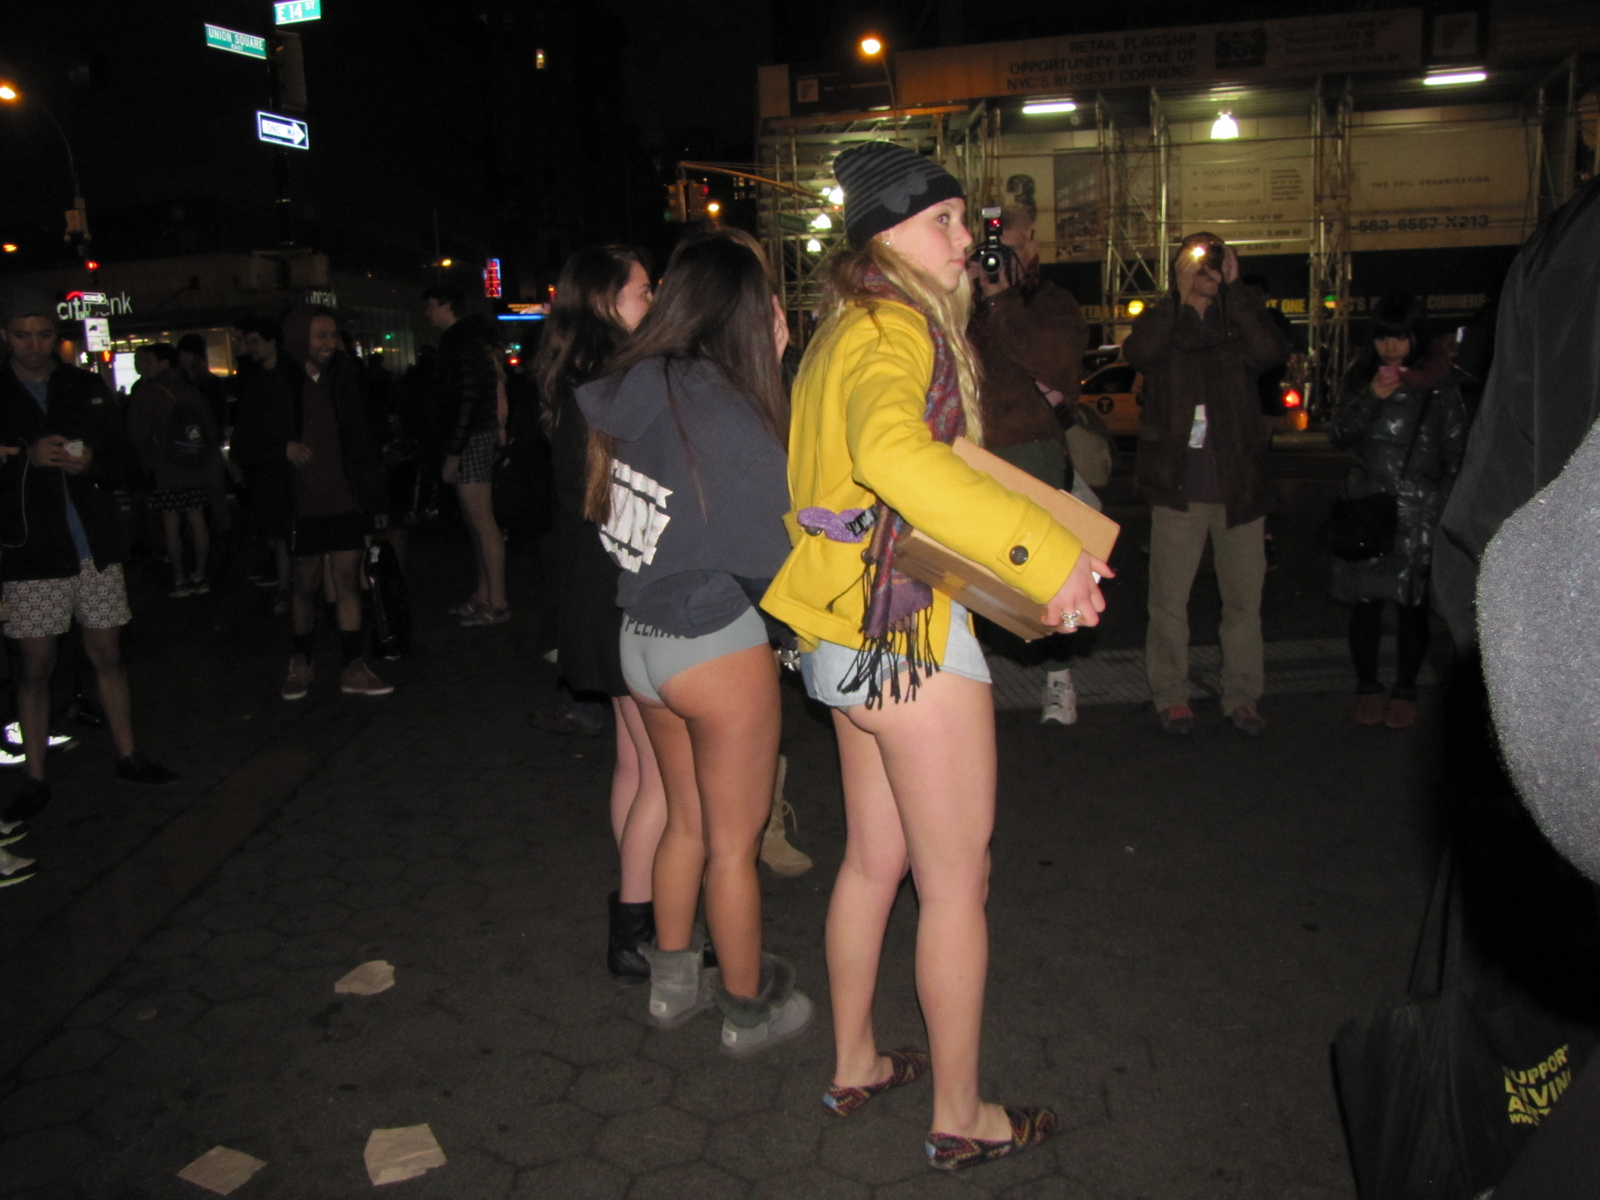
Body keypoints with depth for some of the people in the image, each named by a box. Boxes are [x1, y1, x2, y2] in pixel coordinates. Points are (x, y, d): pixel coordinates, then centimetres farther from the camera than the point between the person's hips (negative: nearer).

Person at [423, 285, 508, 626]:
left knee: (482, 521, -8)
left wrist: (453, 452, -21)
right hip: (479, 435, 11)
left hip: (471, 439, -11)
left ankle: (497, 603, -5)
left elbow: (468, 399, -20)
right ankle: (483, 595, 18)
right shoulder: (467, 339, 19)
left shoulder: (462, 342, -12)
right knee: (476, 521, 12)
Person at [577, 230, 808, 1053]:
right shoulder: (720, 408, -22)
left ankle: (673, 983, 40)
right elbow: (775, 553, -19)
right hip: (718, 648, -7)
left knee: (686, 821, 24)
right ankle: (749, 1011, 30)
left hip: (640, 639, 7)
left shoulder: (632, 396, 0)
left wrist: (768, 369, 5)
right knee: (734, 841, 11)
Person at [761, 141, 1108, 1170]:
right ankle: (961, 1118, 21)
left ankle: (855, 1066, 36)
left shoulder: (849, 329, 15)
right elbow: (892, 449, -37)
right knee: (958, 881, 4)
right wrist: (1046, 554, -38)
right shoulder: (894, 328, -15)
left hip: (850, 637, 10)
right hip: (910, 629, -10)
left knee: (876, 858, 20)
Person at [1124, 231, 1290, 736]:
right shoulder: (1161, 321, 8)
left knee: (1244, 598, 6)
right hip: (1179, 487, -1)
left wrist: (1233, 289, -11)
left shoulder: (1240, 321, 10)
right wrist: (1180, 297, -16)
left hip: (1239, 485, 1)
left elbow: (1272, 351, -13)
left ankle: (1242, 696, 18)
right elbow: (1137, 352, -16)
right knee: (1169, 598, 2)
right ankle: (1171, 695, 14)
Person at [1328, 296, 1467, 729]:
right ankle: (1367, 685, 16)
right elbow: (1342, 435, 1)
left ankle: (1405, 690, 16)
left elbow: (1455, 449, 5)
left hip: (1419, 510, -1)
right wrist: (1372, 396, -13)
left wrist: (1443, 501, -2)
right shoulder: (1362, 378, 9)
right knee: (1364, 601, 2)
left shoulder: (1439, 383, 2)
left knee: (1412, 603, 3)